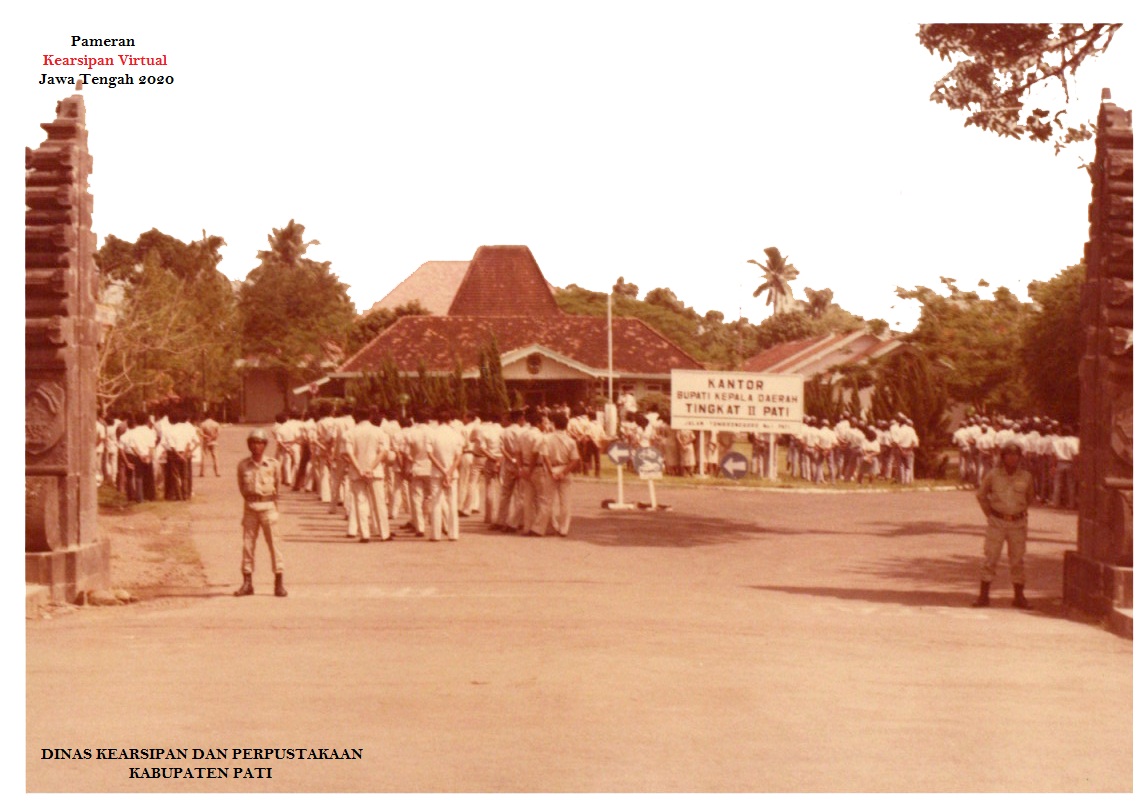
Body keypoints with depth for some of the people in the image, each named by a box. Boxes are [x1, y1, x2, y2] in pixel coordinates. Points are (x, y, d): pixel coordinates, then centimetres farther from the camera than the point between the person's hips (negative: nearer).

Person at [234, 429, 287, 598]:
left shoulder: (273, 464, -3)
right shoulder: (243, 465, 0)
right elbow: (241, 486, 10)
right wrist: (250, 499, 8)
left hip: (268, 506, -1)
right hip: (250, 507, 1)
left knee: (273, 543, -1)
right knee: (247, 544, 3)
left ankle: (279, 583, 3)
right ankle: (247, 582, 10)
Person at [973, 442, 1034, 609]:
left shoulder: (1026, 477, -2)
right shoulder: (993, 475, -5)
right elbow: (981, 495, 10)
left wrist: (1021, 512, 11)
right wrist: (989, 513, 5)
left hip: (1018, 523, 1)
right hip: (997, 522, -1)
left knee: (1017, 561, 7)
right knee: (990, 558, -3)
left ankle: (1019, 597, 16)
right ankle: (983, 596, 3)